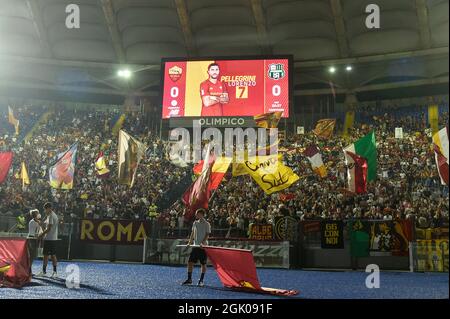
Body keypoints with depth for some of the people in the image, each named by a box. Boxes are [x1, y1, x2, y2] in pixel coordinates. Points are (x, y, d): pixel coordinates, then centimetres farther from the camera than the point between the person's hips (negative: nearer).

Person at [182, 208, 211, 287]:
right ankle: (189, 279, 13)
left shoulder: (207, 224, -5)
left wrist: (202, 243, -22)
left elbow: (207, 235, -10)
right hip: (195, 246, 6)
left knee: (203, 264, 1)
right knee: (190, 262, 2)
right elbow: (192, 233, 16)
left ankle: (201, 281, 9)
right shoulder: (195, 223, 12)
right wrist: (190, 242, 6)